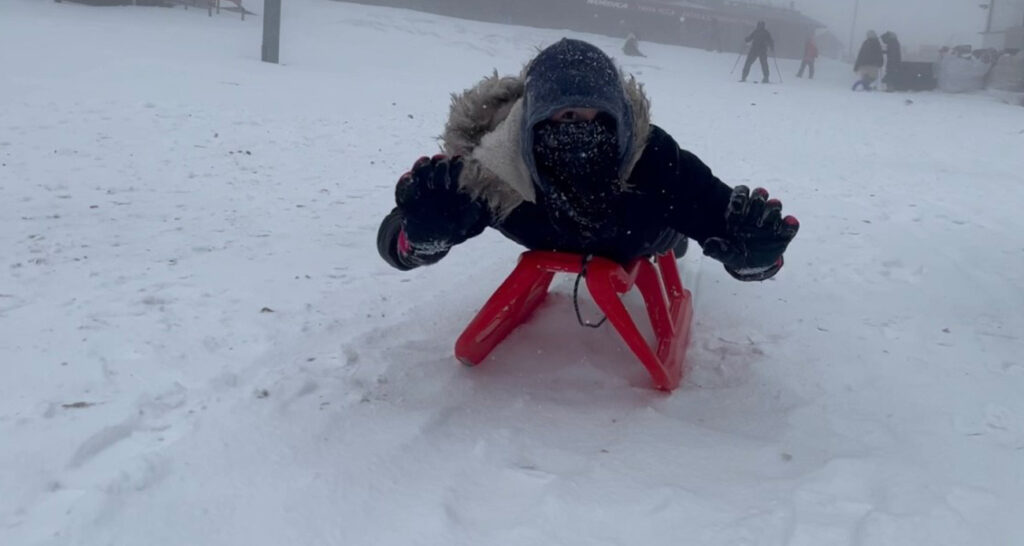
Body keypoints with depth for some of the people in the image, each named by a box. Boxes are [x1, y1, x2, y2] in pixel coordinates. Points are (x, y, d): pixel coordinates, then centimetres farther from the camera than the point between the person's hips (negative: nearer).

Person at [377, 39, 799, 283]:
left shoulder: (654, 159, -51)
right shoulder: (495, 169, -47)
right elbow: (395, 242, -42)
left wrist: (753, 252, -70)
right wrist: (424, 232, -66)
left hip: (644, 236, -1)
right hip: (553, 239, 2)